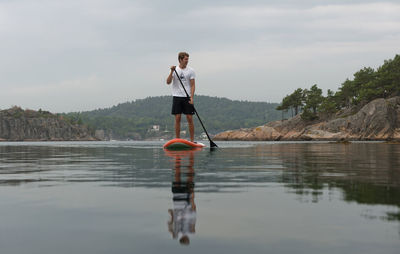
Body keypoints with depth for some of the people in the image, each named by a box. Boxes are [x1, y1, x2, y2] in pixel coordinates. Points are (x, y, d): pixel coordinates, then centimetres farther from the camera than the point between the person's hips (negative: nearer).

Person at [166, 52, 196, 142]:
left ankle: (192, 140, 2)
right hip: (177, 97, 1)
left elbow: (193, 85, 0)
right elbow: (168, 82, -4)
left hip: (187, 97, -1)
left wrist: (191, 97, -11)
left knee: (190, 118, -3)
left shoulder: (190, 70, 3)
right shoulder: (175, 69, 5)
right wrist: (172, 72, -17)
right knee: (177, 118, 0)